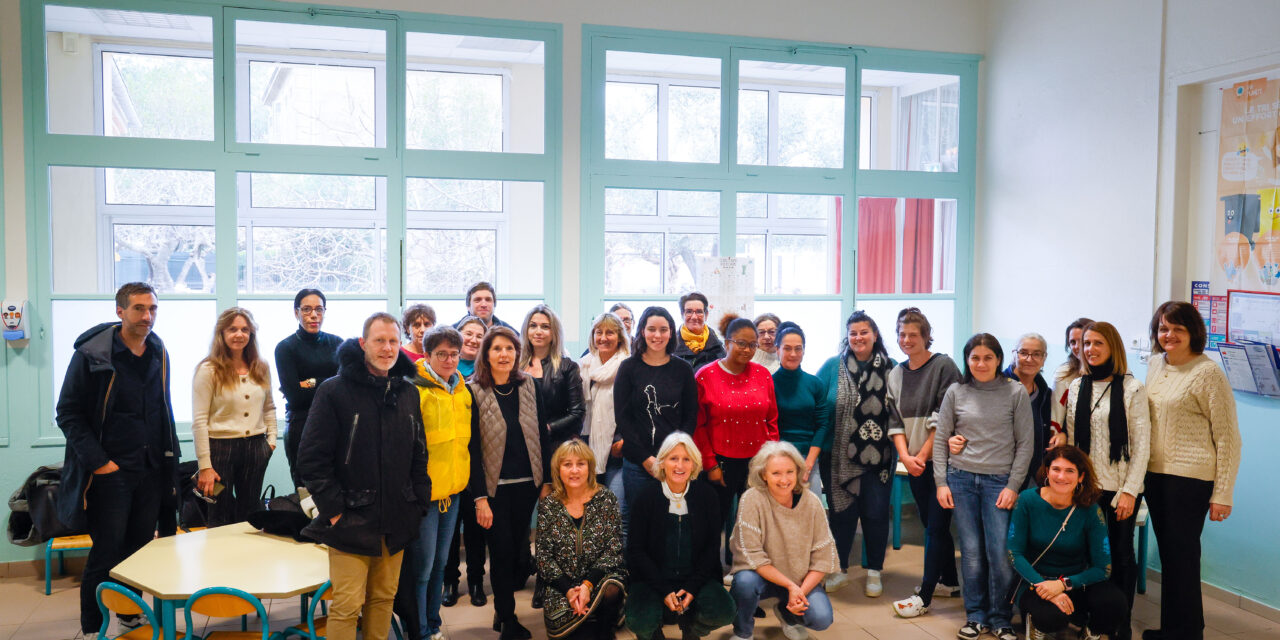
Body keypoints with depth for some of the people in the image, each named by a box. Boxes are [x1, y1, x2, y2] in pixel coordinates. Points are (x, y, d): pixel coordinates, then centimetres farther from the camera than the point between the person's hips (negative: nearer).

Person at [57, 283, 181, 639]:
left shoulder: (159, 353, 7)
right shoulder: (91, 354, -10)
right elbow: (68, 414, -8)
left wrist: (168, 456, 13)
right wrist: (97, 461, -14)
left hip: (150, 471, 5)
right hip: (109, 472, -5)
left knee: (141, 549, 13)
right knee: (107, 553, 0)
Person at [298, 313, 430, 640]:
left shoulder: (409, 393, 9)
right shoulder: (335, 390, -7)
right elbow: (312, 458, -9)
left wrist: (419, 503, 7)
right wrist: (334, 508, -13)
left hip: (396, 522, 5)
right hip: (351, 522, -5)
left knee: (384, 597, 14)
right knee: (347, 605, -4)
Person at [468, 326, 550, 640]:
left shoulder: (530, 387, 3)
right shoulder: (474, 392, -7)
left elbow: (541, 436, 7)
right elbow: (472, 447, -8)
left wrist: (546, 482, 4)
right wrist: (480, 498, -12)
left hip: (526, 484, 3)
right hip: (494, 486, -3)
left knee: (518, 548, 10)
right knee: (502, 552, 1)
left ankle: (503, 610, 30)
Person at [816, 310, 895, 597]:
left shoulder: (890, 368, 1)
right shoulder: (833, 367, 0)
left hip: (878, 457, 0)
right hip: (840, 457, 0)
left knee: (876, 514, 6)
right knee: (842, 512, 8)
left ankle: (874, 573, 23)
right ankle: (840, 570, 25)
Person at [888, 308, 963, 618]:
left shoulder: (944, 366, -9)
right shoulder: (896, 374, 9)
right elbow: (895, 421, 8)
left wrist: (922, 455, -13)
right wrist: (905, 456, -5)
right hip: (914, 462, 6)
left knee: (936, 526, -3)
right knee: (931, 523, 14)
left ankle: (924, 597, 2)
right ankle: (950, 581, 31)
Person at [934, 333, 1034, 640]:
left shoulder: (1016, 392, 0)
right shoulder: (956, 393, 5)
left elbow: (1025, 444, 1)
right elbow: (940, 440, 9)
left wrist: (1013, 486, -5)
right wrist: (941, 482, 3)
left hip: (999, 481, -1)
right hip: (961, 478, 2)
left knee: (999, 553, -5)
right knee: (971, 551, 4)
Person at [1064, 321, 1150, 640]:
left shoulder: (1132, 388, -4)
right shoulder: (1076, 387, 7)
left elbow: (1141, 445, -6)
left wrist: (1129, 491, -10)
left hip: (1120, 488, -3)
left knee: (1120, 553, 5)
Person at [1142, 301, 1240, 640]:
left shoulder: (1208, 373, -11)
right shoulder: (1155, 364, 9)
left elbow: (1227, 438, -10)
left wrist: (1222, 494, -12)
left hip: (1190, 478, -6)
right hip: (1155, 473, 6)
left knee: (1181, 555, 1)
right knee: (1168, 552, 14)